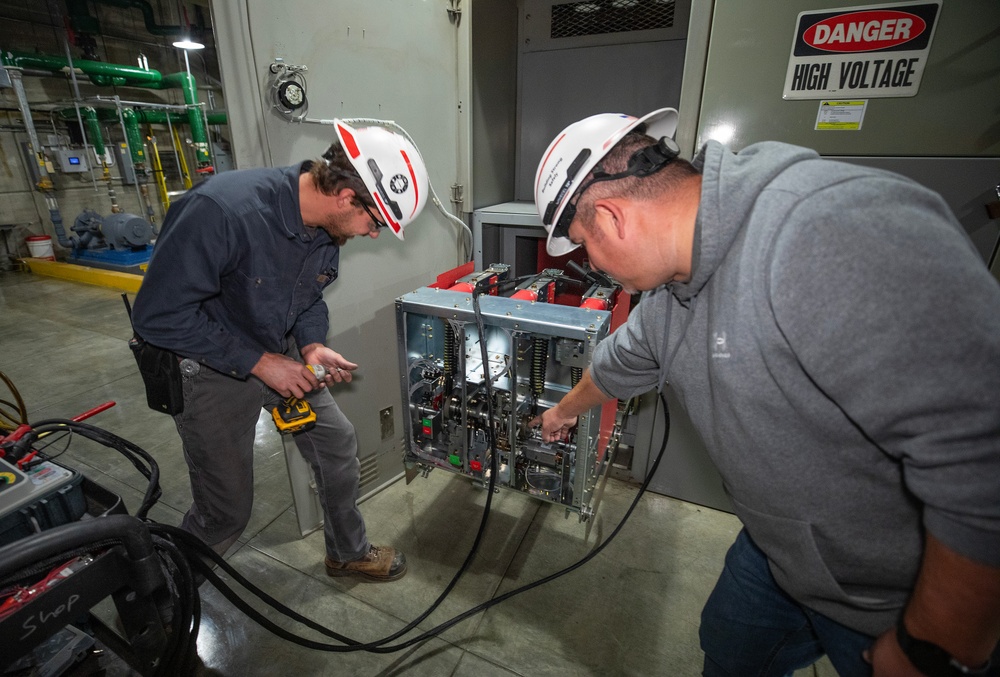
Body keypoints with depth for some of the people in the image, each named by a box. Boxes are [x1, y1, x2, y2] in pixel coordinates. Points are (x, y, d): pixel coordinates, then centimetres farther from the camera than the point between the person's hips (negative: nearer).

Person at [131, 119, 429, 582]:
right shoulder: (222, 209, -33)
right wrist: (259, 362, -26)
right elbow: (157, 315, -27)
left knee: (338, 444, 10)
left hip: (278, 353, 7)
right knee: (227, 509, 3)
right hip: (211, 366, -6)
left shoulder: (326, 226, -10)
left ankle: (348, 553, 34)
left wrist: (313, 346, -12)